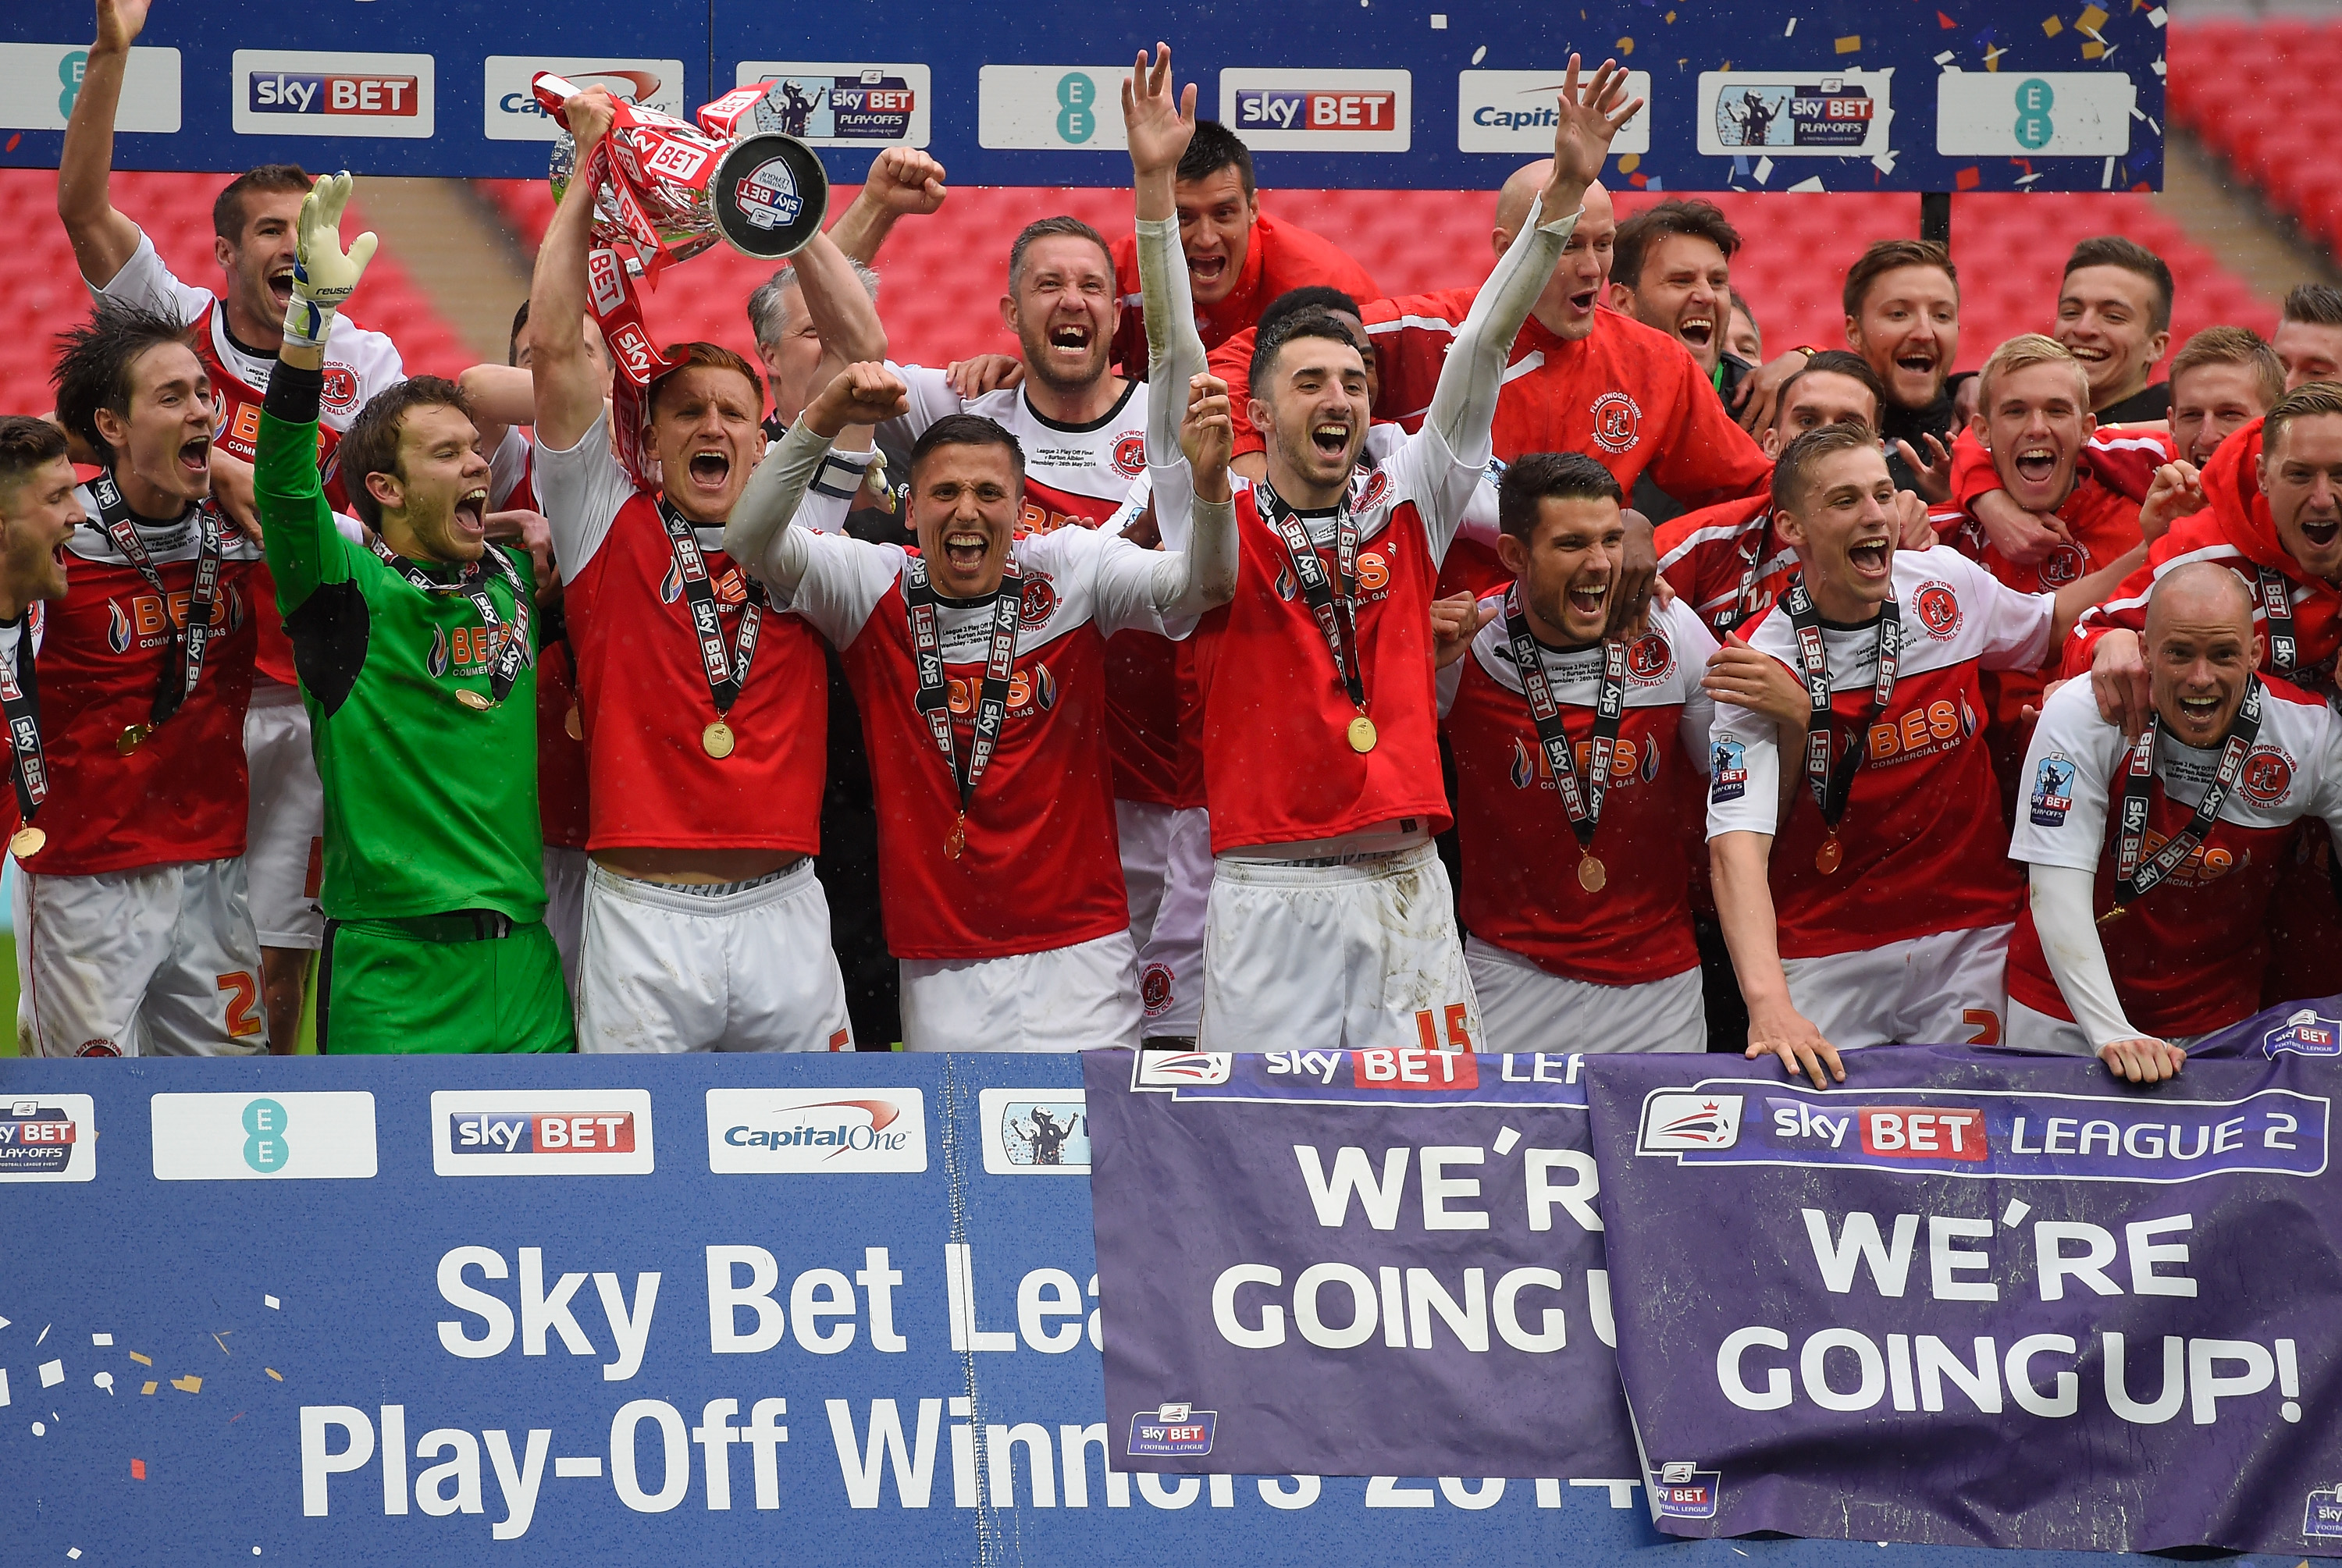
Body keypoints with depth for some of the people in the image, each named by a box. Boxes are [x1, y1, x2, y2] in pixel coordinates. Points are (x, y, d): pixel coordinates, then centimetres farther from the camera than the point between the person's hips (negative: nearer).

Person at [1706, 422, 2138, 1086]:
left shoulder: (1948, 584, -1)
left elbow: (2048, 625, 22)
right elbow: (1738, 845, -25)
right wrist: (1769, 1002, -39)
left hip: (1970, 937, 3)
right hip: (1829, 957, -3)